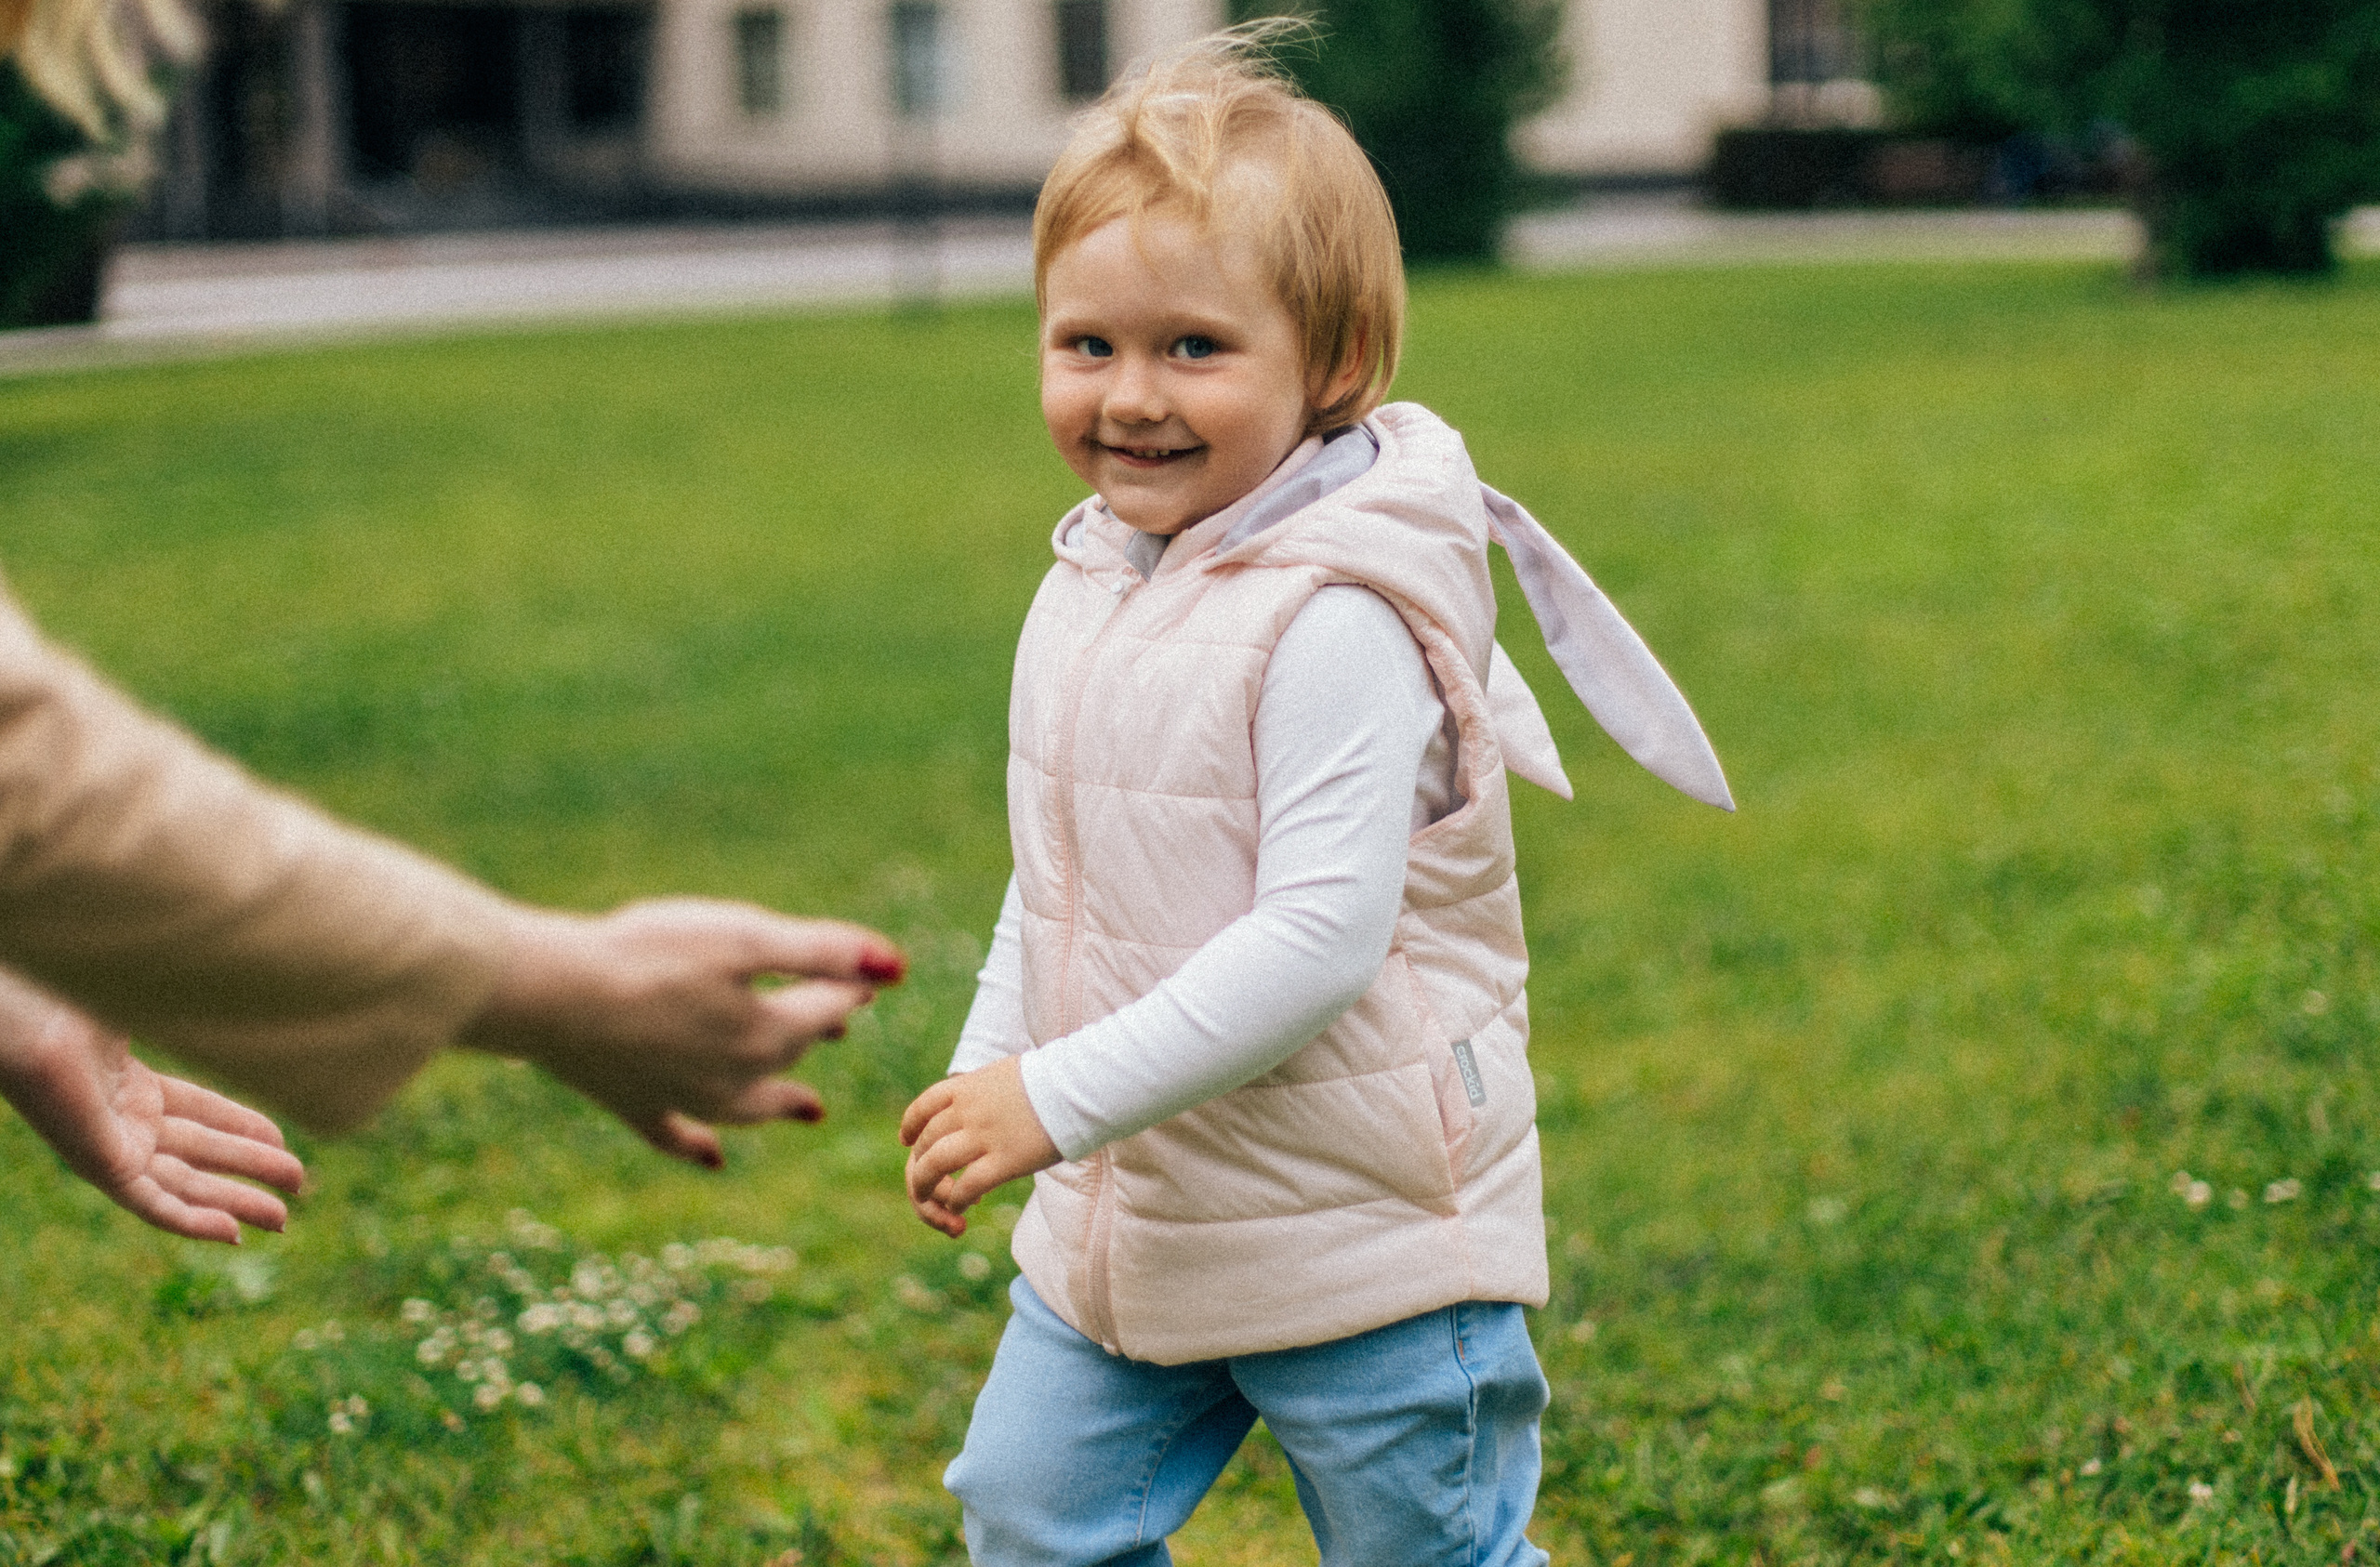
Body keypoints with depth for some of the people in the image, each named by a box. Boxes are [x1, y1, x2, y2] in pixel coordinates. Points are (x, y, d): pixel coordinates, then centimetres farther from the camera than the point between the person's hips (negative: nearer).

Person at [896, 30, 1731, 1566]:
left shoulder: (1334, 626, -23)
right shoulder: (1088, 589, 4)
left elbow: (1322, 936, -29)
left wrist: (1063, 1096, -29)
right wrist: (984, 1071, 13)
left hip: (1363, 1231, -8)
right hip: (1126, 1214, 8)